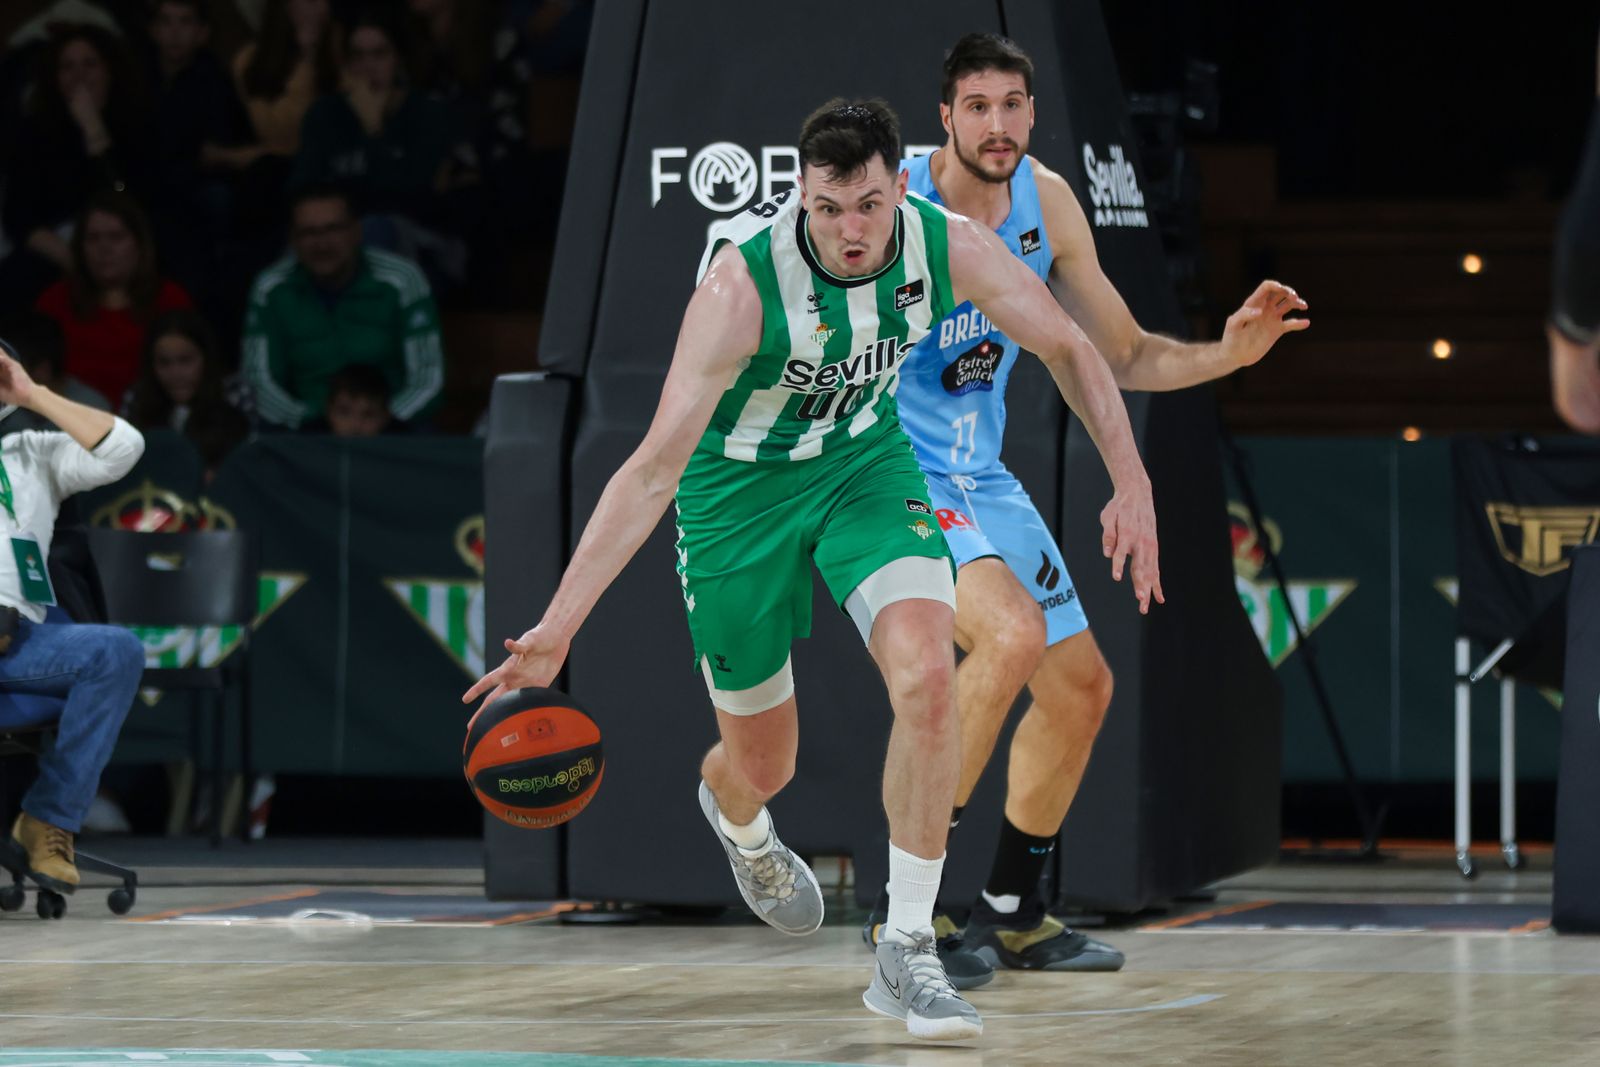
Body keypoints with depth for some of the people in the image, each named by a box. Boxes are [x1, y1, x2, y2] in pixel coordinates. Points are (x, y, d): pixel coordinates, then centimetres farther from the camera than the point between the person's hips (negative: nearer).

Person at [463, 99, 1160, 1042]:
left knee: (929, 678, -23)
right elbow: (655, 469, -35)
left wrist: (1132, 485, -9)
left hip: (865, 460, 3)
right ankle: (736, 820, 51)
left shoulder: (950, 248, -23)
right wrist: (557, 627, -41)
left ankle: (908, 953, -13)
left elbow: (1069, 346, -3)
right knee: (763, 764, 9)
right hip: (740, 484, -3)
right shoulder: (743, 282, -34)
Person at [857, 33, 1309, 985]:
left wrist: (1227, 354, -7)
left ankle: (1013, 913, 31)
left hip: (978, 476, 8)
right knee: (1012, 632, -30)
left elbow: (1123, 357, 9)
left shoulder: (1047, 203, -1)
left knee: (1081, 687, 13)